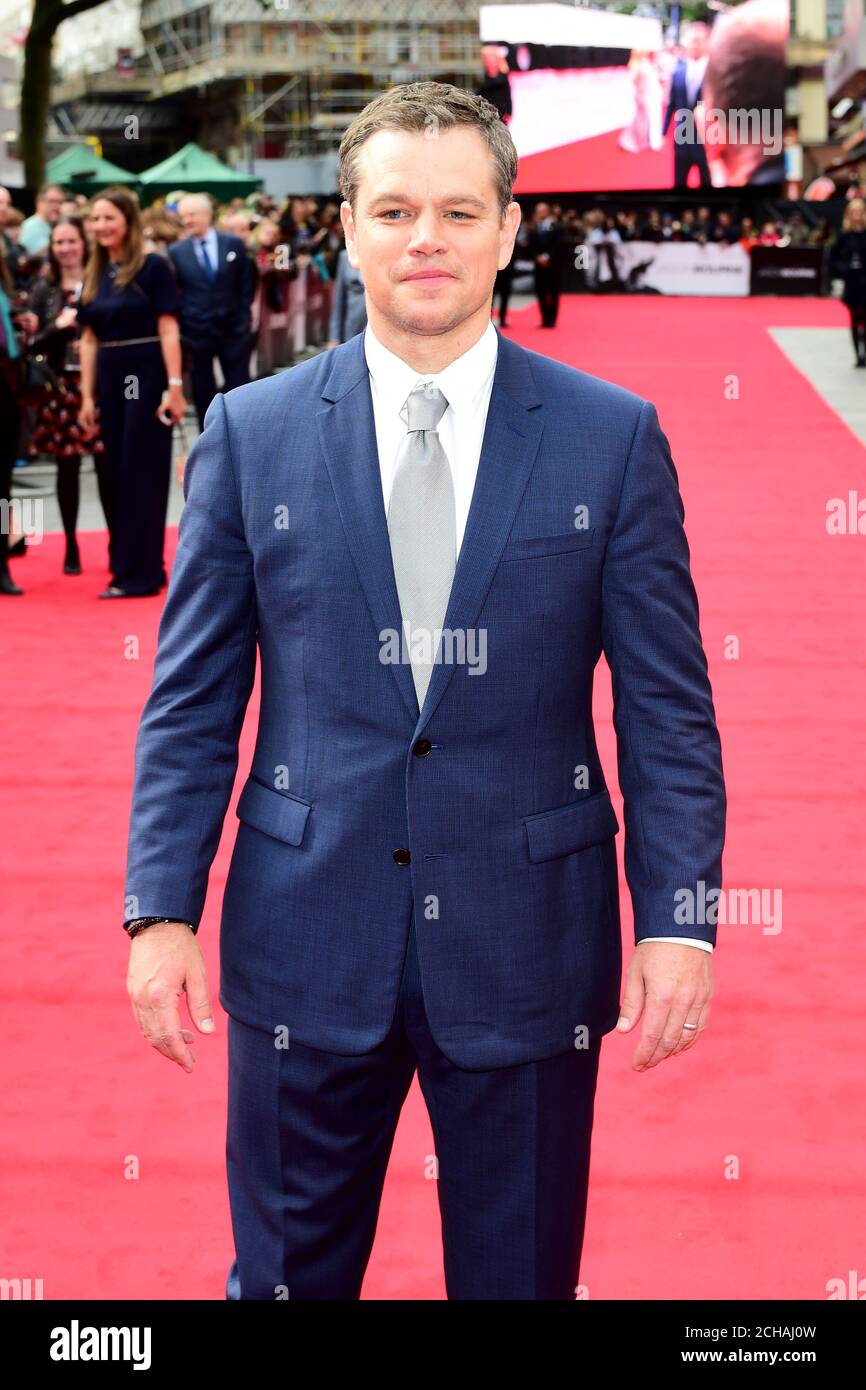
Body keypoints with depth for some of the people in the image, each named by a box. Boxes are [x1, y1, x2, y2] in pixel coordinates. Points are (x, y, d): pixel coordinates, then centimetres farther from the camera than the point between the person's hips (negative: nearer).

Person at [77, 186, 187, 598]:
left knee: (142, 474, -3)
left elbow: (168, 329, -10)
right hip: (110, 380, 6)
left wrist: (174, 386, -16)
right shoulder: (94, 275, 10)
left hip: (146, 377, -6)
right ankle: (126, 564, 17)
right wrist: (87, 396, 9)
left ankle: (140, 574, 1)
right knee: (119, 474, 9)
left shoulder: (153, 266, -7)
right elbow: (89, 339, 11)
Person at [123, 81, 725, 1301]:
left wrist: (678, 916, -8)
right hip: (307, 940, 1)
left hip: (526, 952, 0)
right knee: (288, 1274, 13)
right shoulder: (250, 433, 1)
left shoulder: (613, 439, -2)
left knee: (520, 1275, 13)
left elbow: (668, 708, -1)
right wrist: (161, 910, -3)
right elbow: (191, 701, 3)